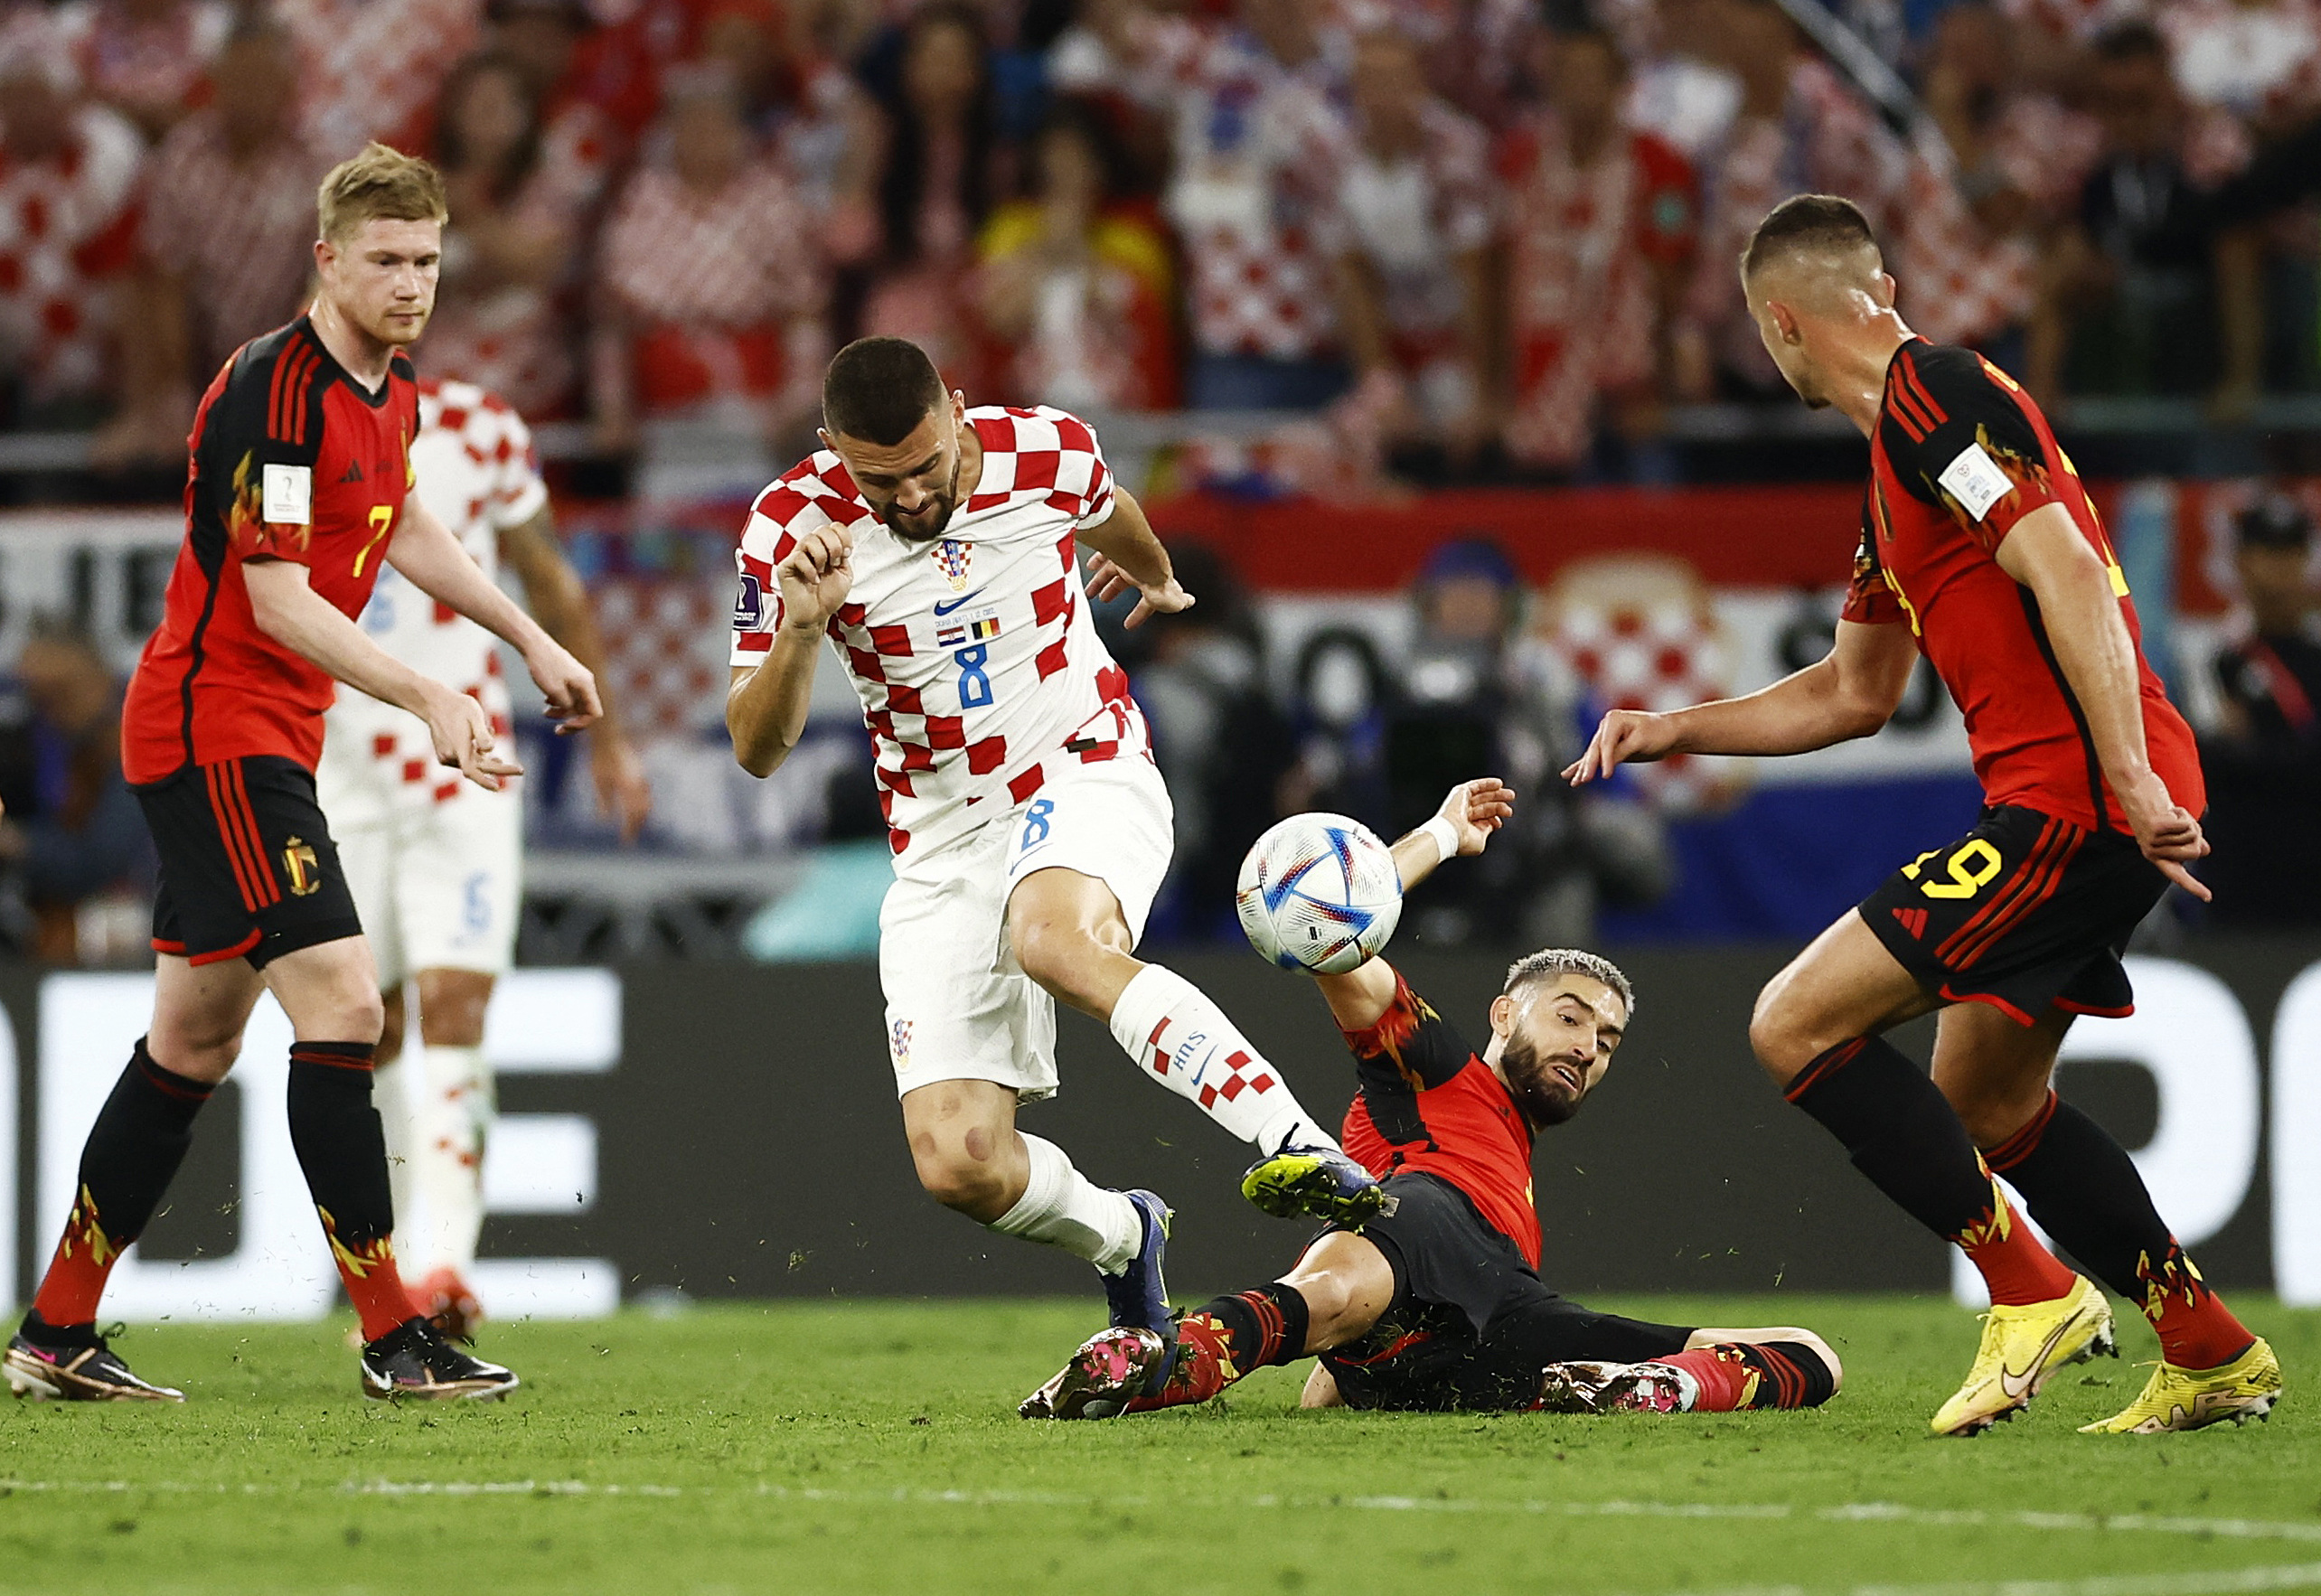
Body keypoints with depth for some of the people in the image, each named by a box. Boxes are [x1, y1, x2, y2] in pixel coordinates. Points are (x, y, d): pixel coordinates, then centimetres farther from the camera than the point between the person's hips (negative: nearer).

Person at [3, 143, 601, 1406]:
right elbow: (276, 598, -24)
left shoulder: (392, 389, 9)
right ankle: (391, 1337, -15)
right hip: (213, 726, -10)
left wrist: (531, 640, 31)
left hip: (267, 745, 10)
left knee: (196, 1040, 13)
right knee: (339, 1002, -16)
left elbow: (402, 527, 30)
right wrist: (428, 699, -31)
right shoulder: (275, 389, -20)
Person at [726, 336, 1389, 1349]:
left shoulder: (1048, 451, -10)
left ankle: (1299, 1148, -46)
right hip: (944, 840, 2)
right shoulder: (796, 528, -13)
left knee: (1055, 940, -39)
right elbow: (757, 750, -13)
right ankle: (1121, 1238, 21)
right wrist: (799, 633, -33)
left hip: (1089, 773, -2)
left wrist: (1157, 576, 40)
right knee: (957, 1164, -12)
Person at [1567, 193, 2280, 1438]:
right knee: (1984, 1105, 20)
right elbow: (1855, 692, 33)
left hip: (2076, 802, -10)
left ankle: (2032, 1291, -8)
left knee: (1795, 1025, -10)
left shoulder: (1933, 395, -9)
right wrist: (1678, 728, 30)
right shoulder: (1894, 464, 23)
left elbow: (2069, 574, -20)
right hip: (2063, 808, 10)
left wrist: (2132, 781, -25)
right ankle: (2210, 1351, 23)